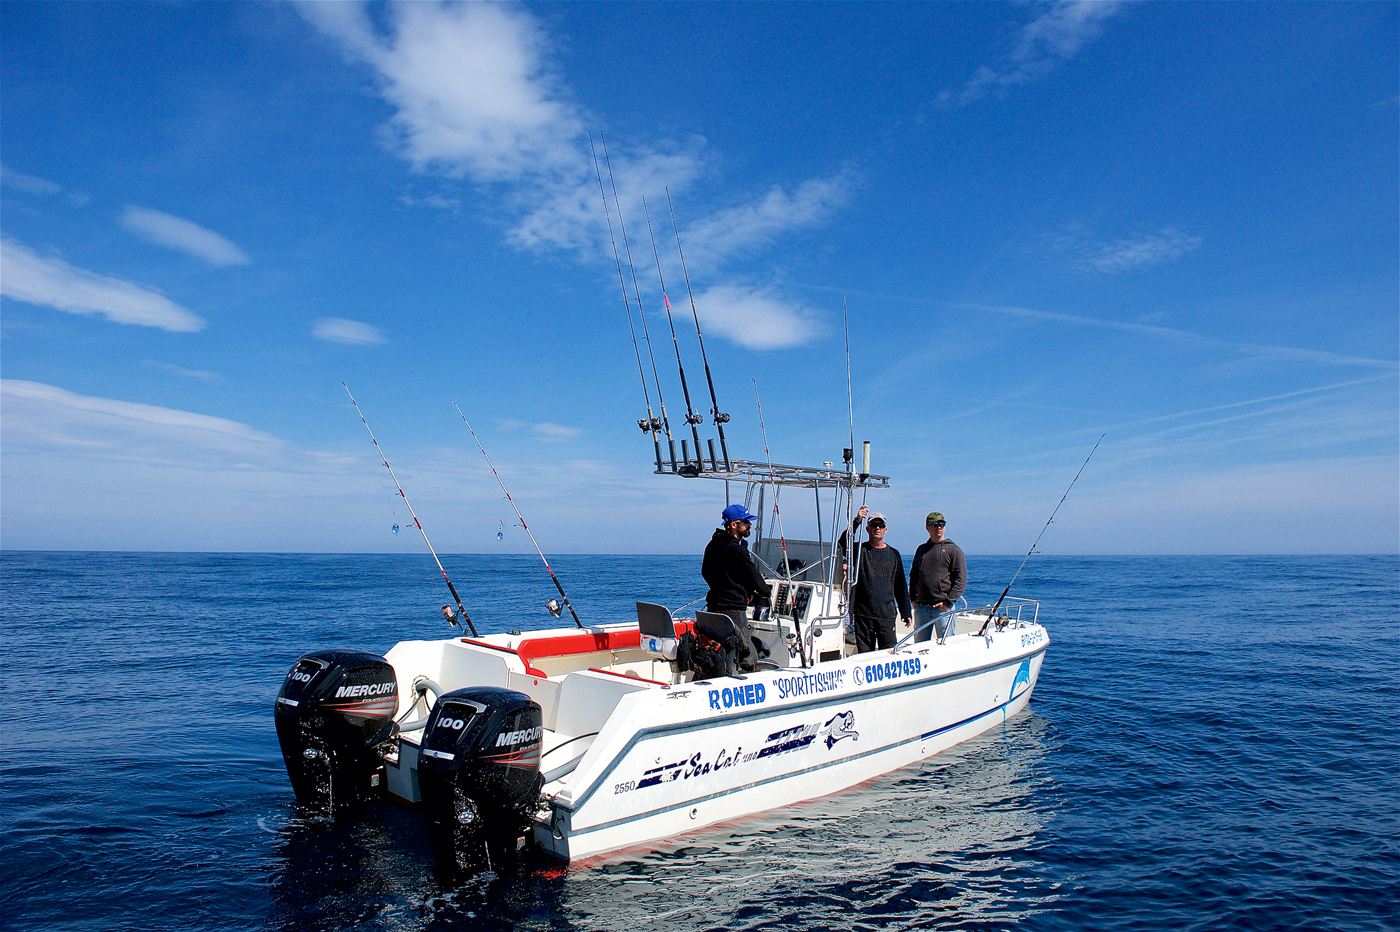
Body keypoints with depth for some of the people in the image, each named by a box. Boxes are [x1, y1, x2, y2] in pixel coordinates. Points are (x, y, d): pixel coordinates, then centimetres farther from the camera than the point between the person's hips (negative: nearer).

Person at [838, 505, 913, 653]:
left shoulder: (893, 554, 12)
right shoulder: (859, 550, 5)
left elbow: (900, 586, 16)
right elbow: (843, 543, -19)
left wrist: (905, 612, 13)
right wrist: (856, 521, -29)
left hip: (887, 614, 1)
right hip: (862, 613, -1)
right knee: (864, 654, 3)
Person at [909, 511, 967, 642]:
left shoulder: (953, 550, 0)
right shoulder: (921, 549, 14)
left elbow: (961, 580, -6)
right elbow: (913, 575, 21)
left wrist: (948, 602, -13)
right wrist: (913, 598, 8)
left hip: (943, 608, -4)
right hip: (921, 607, 4)